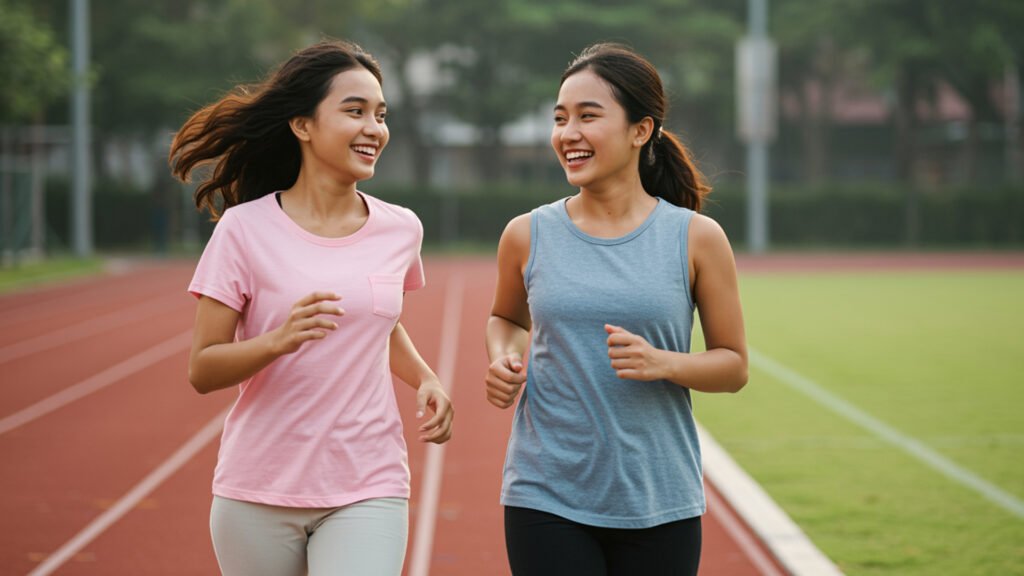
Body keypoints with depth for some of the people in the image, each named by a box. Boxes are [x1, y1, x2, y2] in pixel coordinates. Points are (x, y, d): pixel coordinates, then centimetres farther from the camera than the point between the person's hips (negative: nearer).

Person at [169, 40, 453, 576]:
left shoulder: (400, 230, 4)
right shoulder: (245, 229, -7)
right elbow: (202, 370, -8)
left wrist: (427, 380, 5)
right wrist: (279, 340, -26)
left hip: (367, 492, 1)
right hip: (257, 493, -1)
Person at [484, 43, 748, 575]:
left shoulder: (697, 238, -1)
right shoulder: (528, 236, 3)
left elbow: (734, 364, 4)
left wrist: (661, 363, -14)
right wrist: (502, 358, 0)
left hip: (659, 505, 0)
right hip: (547, 500, 0)